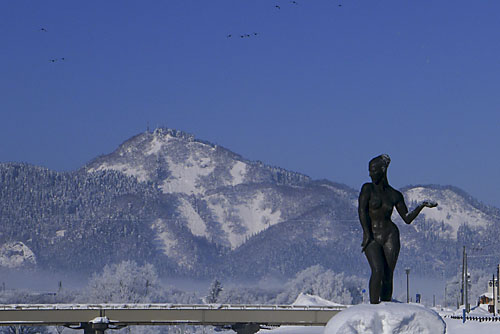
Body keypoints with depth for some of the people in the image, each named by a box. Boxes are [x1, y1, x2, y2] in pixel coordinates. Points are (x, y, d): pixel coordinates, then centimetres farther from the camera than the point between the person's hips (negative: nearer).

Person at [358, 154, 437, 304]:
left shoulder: (394, 195, 8)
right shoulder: (368, 188, 0)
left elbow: (407, 218, 11)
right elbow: (362, 210, -8)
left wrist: (421, 206, -1)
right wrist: (367, 235, -14)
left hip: (390, 236, 2)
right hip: (371, 237, -2)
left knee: (388, 276, -3)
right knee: (377, 271, -21)